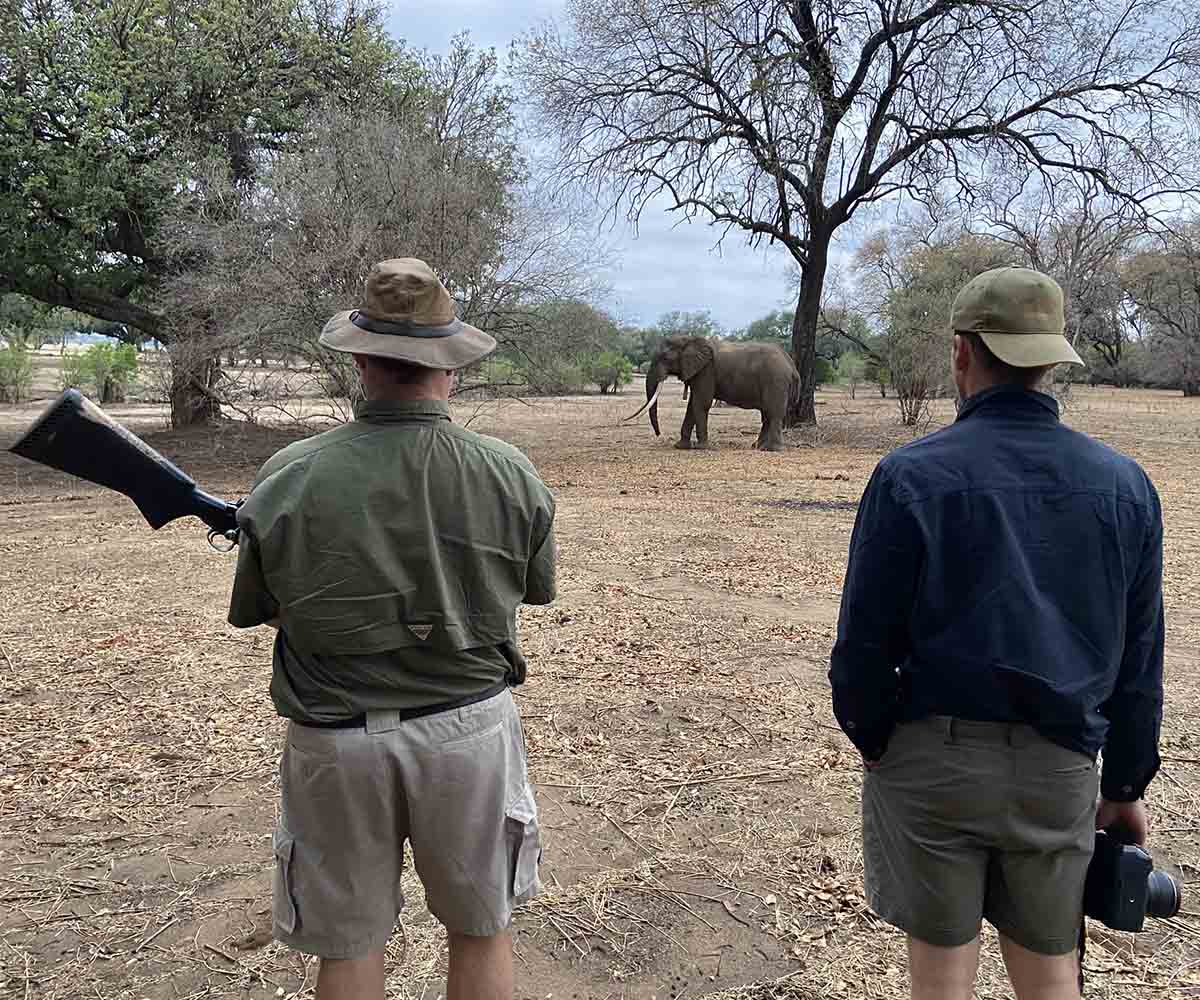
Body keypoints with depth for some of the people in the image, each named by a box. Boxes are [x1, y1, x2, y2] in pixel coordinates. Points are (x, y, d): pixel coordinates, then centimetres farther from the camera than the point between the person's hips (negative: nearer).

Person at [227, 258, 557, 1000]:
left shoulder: (288, 480, -14)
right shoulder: (511, 475, -13)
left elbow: (255, 611, 0)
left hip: (339, 742, 0)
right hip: (470, 730, 1)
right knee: (481, 933, 20)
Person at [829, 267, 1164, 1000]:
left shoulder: (911, 475, -12)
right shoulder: (1125, 483, 1)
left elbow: (866, 639, -10)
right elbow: (1139, 660, 6)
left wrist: (870, 738, 6)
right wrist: (1128, 784, 15)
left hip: (934, 757, -3)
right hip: (1059, 769, 3)